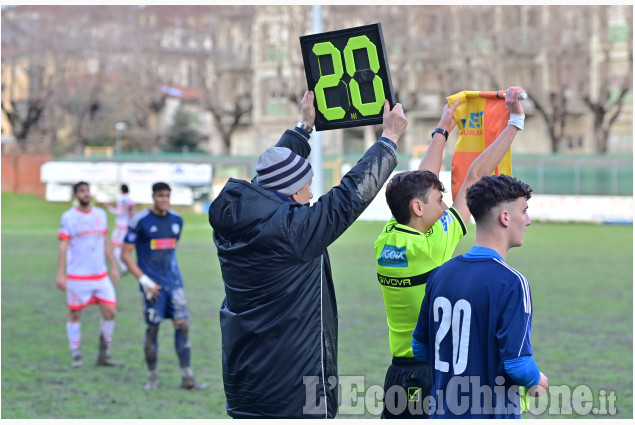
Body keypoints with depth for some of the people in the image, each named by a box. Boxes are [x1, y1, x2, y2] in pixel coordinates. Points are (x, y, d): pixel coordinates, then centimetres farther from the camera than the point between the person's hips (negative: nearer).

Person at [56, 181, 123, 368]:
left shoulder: (101, 214, 9)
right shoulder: (68, 217, -6)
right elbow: (63, 246, -8)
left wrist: (113, 267, 15)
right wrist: (61, 274, -14)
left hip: (100, 275, 4)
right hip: (77, 276, -4)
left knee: (110, 312, -1)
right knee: (75, 314, 2)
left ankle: (104, 356, 10)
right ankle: (76, 357, 12)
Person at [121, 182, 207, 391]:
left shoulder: (176, 220, 8)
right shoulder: (140, 221, -8)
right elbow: (125, 254, -7)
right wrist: (144, 280, -12)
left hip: (174, 282, 4)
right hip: (152, 285, -4)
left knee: (182, 325, -3)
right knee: (152, 328, -2)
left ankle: (187, 377, 0)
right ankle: (153, 377, 11)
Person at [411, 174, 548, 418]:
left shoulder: (442, 274, 6)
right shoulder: (511, 283, -16)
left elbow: (420, 347, 13)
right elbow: (517, 363, -20)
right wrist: (537, 381, 1)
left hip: (442, 414, 7)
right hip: (492, 414, -7)